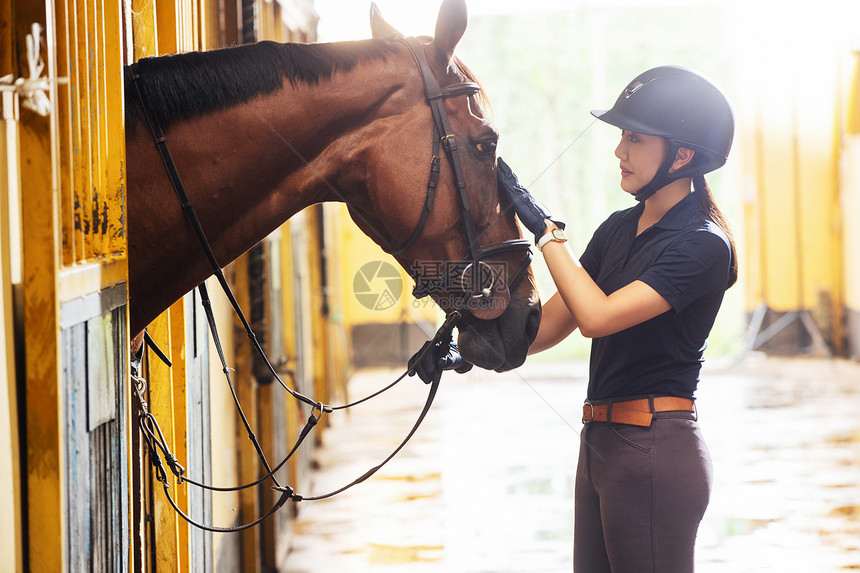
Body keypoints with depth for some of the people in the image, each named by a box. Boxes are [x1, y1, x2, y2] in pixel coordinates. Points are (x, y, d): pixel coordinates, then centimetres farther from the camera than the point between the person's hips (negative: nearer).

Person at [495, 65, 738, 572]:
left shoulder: (703, 246, -14)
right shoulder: (619, 229, 12)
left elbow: (597, 316, -23)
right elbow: (551, 324, 13)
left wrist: (545, 226, -17)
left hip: (654, 451, -9)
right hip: (600, 443, 9)